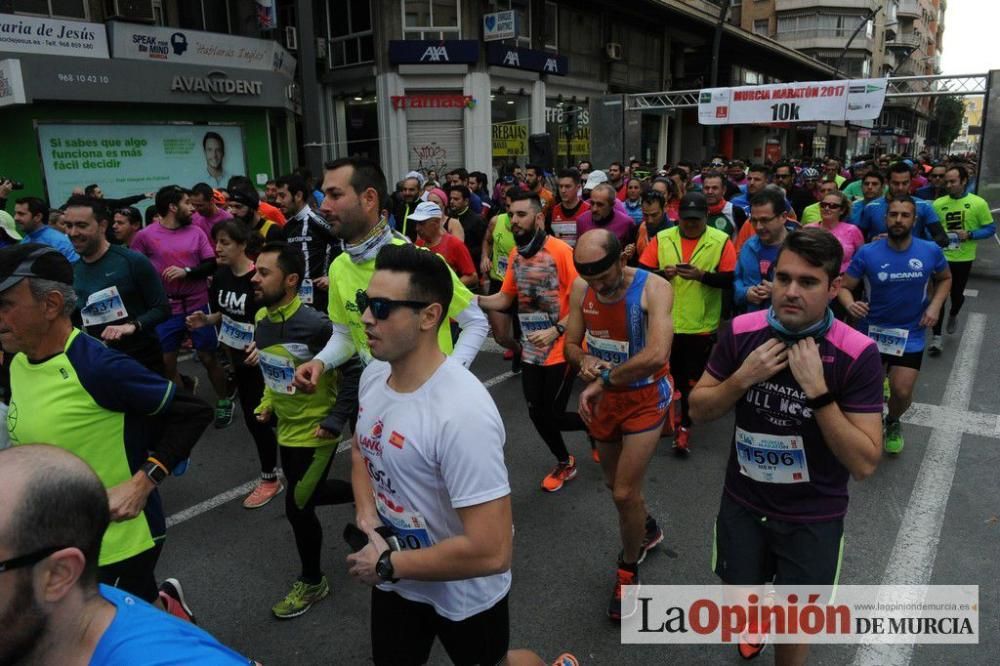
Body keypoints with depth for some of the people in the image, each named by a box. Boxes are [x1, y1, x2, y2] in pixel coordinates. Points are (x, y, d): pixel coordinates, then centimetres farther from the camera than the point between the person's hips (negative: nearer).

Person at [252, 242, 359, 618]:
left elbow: (354, 371, -23)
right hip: (287, 428, 8)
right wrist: (268, 403, 6)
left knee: (298, 505, 3)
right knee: (309, 494, 21)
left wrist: (335, 421, -22)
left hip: (314, 431, -8)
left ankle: (312, 583, 27)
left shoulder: (315, 325, -28)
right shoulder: (262, 319, -3)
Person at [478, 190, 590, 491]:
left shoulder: (560, 251, -17)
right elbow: (505, 299, 5)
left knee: (552, 415, -2)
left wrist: (556, 330, -25)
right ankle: (564, 463, 38)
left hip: (561, 349, -6)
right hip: (531, 351, 6)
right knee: (537, 414, 12)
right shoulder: (515, 254, 4)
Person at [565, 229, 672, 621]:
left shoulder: (654, 288, -23)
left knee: (624, 493, -6)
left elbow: (657, 355, -36)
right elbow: (571, 344, 3)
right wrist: (584, 361, -21)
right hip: (603, 398, 6)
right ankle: (648, 530, 53)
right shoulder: (581, 289, -7)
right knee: (616, 484, 20)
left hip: (645, 398, -5)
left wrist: (603, 380, -31)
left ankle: (628, 571, 22)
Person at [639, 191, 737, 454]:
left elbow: (731, 280, -9)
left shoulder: (721, 241, -5)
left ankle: (685, 425, 24)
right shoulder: (662, 238, 1)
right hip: (666, 322, 2)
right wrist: (662, 273, -19)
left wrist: (702, 275, -23)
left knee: (693, 379, 8)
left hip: (702, 324, -2)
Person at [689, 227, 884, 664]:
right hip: (742, 501, 3)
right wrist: (743, 378, -23)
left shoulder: (857, 353, -21)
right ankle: (757, 616, 58)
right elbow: (699, 411, -5)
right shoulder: (740, 332, -13)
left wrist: (818, 392, -32)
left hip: (813, 516, -2)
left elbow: (864, 463, -21)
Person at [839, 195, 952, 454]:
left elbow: (945, 278, 10)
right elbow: (843, 286, -11)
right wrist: (850, 304, -32)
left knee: (902, 392, -5)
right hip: (871, 330, 0)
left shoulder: (931, 251, -10)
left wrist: (935, 306, -6)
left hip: (911, 333, 0)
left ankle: (893, 423, 31)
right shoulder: (867, 253, -16)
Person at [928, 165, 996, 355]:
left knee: (957, 295, 14)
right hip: (941, 257, 0)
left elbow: (991, 229, -3)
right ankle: (937, 337, 5)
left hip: (963, 259, 0)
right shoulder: (938, 203, -4)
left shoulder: (978, 203, -7)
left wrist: (969, 235, -18)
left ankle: (953, 315, 49)